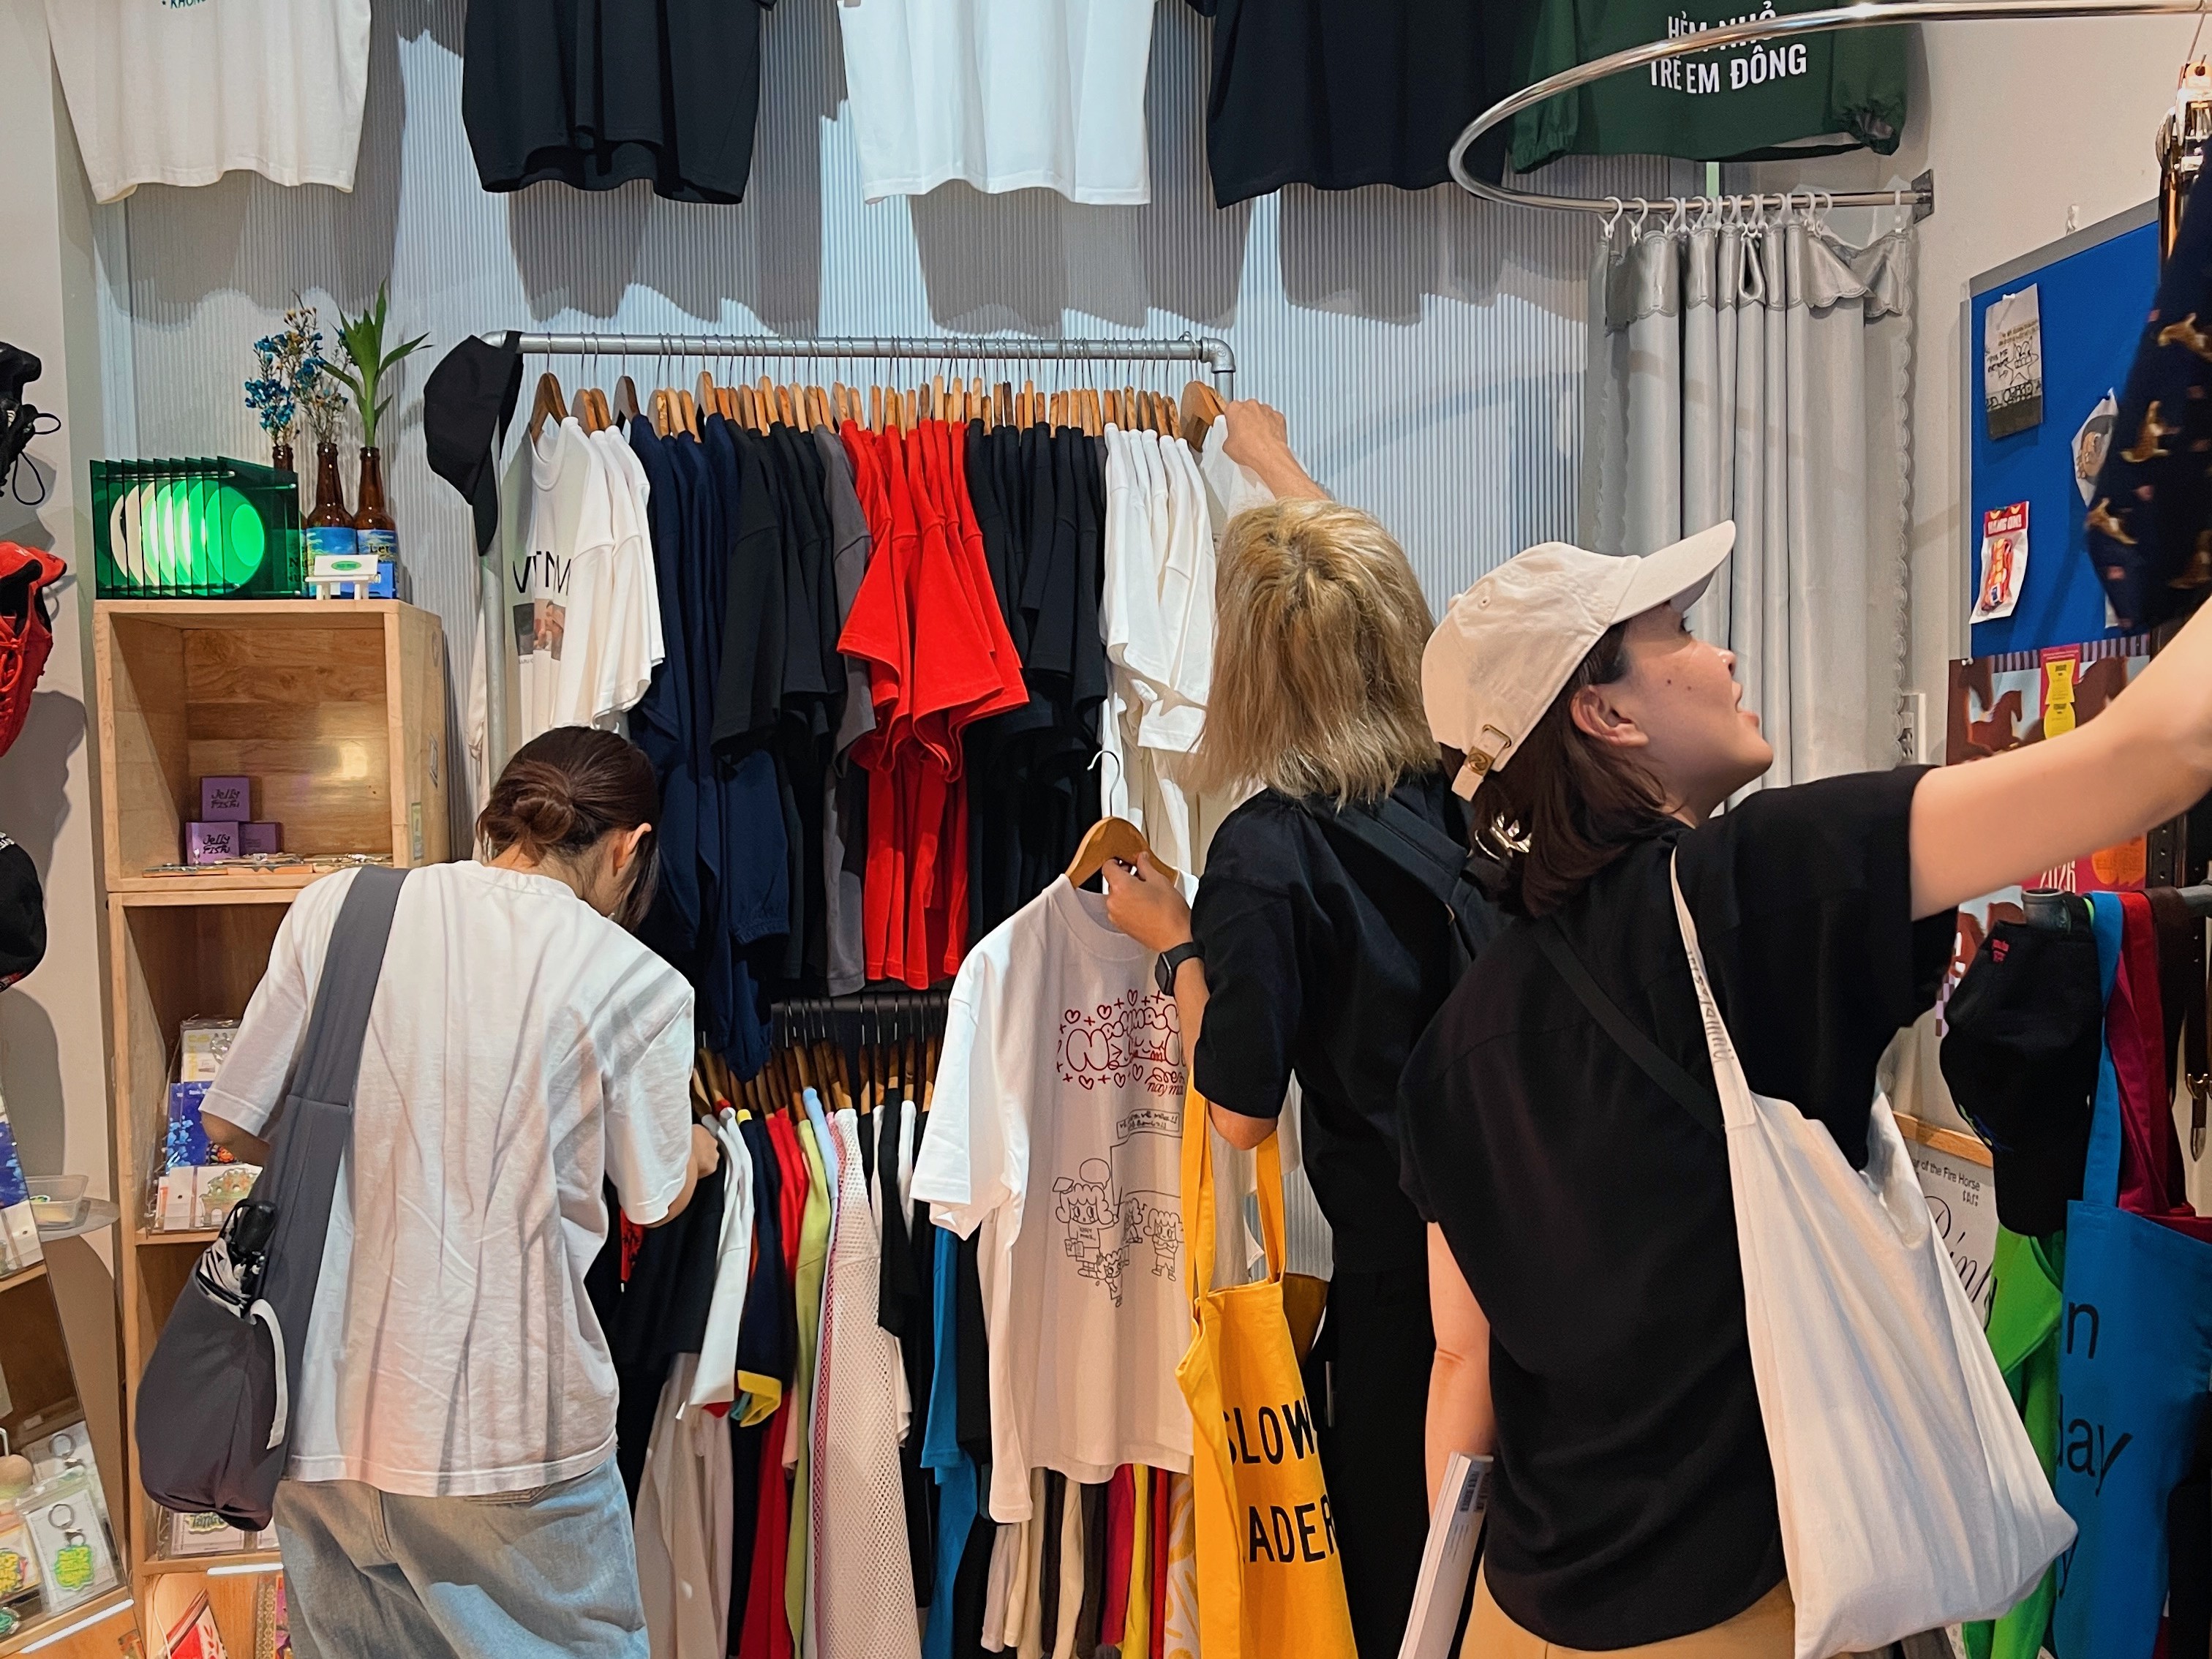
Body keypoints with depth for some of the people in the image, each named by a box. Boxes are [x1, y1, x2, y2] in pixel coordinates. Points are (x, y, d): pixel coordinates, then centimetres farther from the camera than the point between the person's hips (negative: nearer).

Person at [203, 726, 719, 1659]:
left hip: (327, 1419, 4)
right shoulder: (637, 984, -10)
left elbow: (233, 1127, 5)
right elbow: (658, 1199, 4)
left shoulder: (333, 910, -3)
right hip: (514, 1439, -3)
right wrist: (700, 1150, 26)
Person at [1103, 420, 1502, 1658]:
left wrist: (1177, 942, -1)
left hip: (1398, 1252, -6)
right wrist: (1282, 467, 34)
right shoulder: (1460, 774, -2)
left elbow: (1242, 1111, -14)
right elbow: (1366, 582, 18)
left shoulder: (1266, 851, -20)